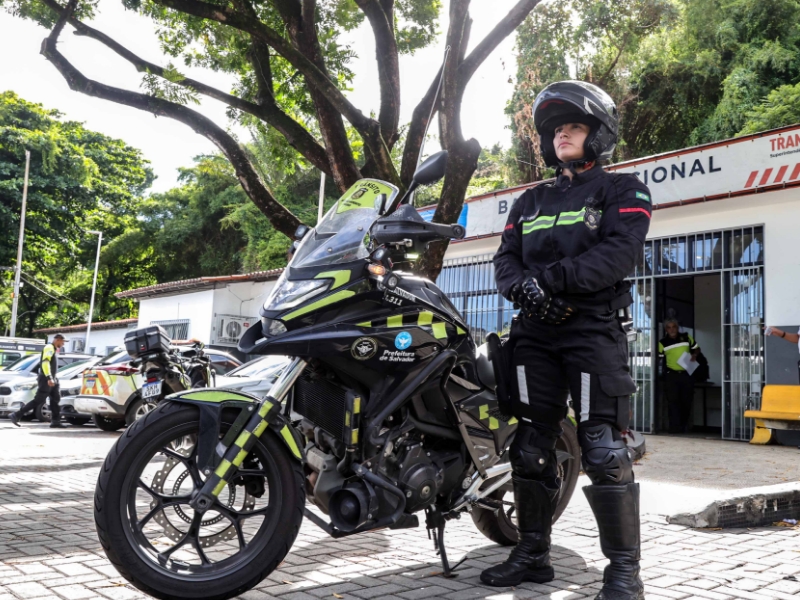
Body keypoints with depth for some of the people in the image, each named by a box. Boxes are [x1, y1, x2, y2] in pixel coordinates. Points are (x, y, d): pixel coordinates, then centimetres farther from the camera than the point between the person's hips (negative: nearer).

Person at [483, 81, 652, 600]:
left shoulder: (623, 191, 7)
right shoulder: (530, 202, 23)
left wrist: (550, 277, -19)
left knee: (604, 449, -12)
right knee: (531, 446, 6)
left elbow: (621, 252, -11)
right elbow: (506, 258, 11)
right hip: (535, 333, 6)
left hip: (594, 328, -5)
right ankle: (533, 553, 17)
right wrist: (522, 284, -13)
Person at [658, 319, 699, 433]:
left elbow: (696, 348, 14)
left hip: (686, 374, 2)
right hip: (671, 375, -2)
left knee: (686, 401, 11)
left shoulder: (687, 338, 2)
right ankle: (675, 428, 0)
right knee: (673, 401, -3)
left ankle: (684, 426, 29)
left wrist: (694, 355, -6)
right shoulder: (663, 343, -2)